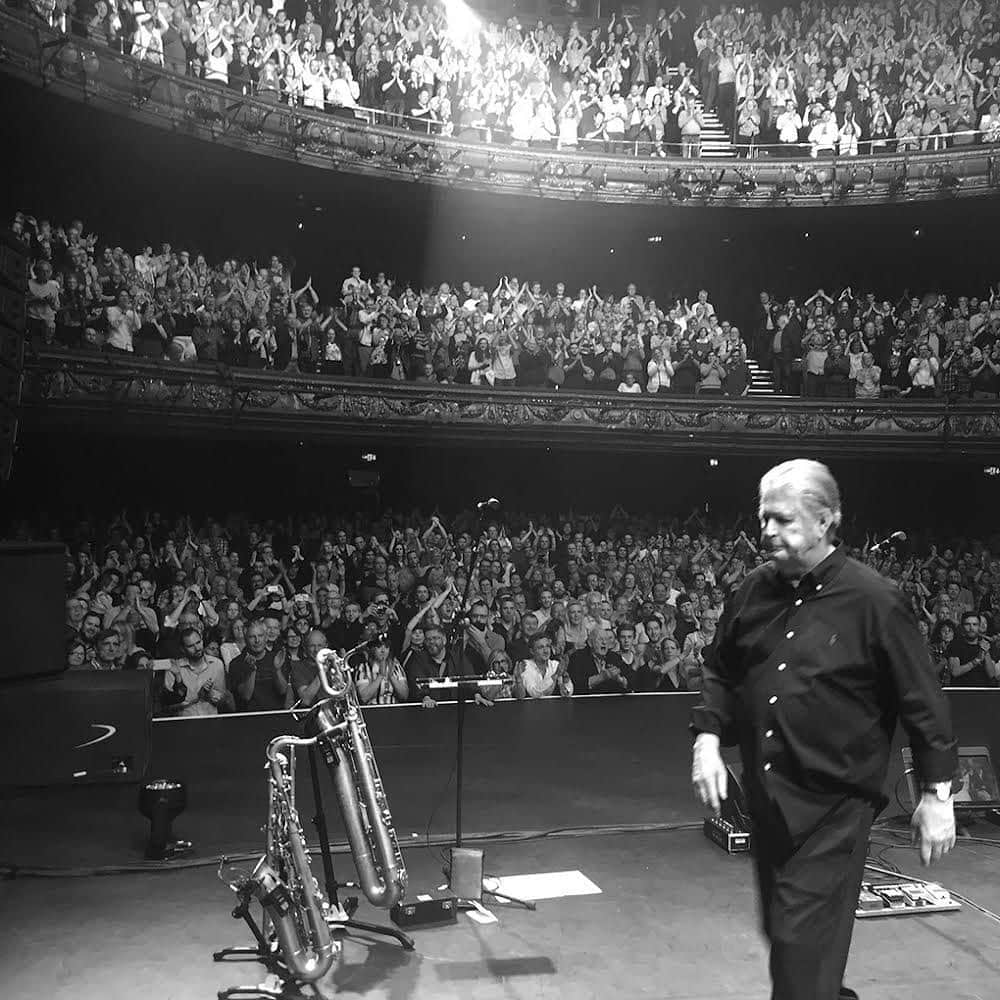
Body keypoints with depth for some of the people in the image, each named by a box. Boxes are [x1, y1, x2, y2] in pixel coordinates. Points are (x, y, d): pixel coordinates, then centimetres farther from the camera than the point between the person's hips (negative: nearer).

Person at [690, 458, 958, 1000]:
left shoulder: (873, 599, -13)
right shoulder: (754, 591, 2)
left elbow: (922, 700, -9)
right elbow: (720, 672, 13)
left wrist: (937, 794, -7)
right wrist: (707, 737, 0)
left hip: (834, 808, -6)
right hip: (766, 798, 6)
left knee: (803, 945, -3)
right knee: (779, 930, 22)